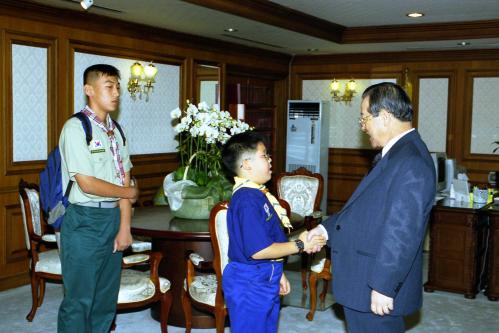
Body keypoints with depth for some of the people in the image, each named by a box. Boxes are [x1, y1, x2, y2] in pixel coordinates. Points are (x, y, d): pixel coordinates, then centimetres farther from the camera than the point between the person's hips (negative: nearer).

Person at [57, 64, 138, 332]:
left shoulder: (115, 130, 9)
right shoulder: (76, 127, -11)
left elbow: (124, 179, 6)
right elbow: (87, 184, -17)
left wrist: (124, 227, 0)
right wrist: (129, 193, -3)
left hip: (114, 217, 7)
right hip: (84, 221, -7)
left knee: (106, 297, 15)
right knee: (79, 300, 1)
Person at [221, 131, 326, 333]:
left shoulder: (257, 194, 7)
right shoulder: (247, 200, -24)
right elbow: (258, 250, -28)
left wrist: (277, 273, 19)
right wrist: (300, 245, -18)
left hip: (265, 280, 10)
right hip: (249, 285, -10)